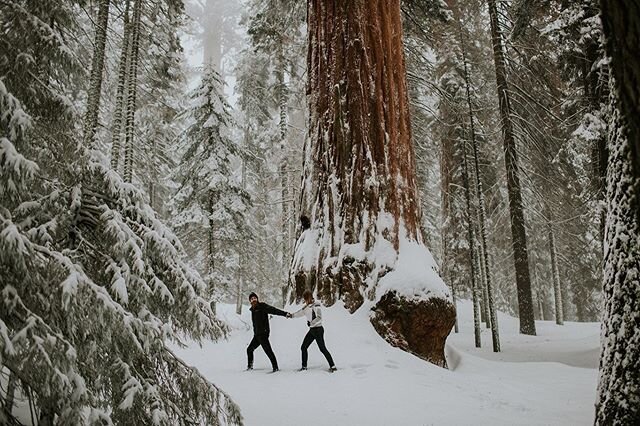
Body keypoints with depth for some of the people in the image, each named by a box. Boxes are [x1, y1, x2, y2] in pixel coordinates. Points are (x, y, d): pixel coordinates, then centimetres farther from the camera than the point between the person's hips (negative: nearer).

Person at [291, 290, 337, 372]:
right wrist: (291, 315, 10)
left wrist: (311, 323, -31)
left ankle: (332, 366, 2)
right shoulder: (307, 307, 10)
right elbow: (299, 313, 20)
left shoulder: (316, 305, -14)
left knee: (322, 348, -7)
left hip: (318, 329, -8)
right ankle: (304, 367, 18)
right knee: (303, 347, 7)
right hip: (312, 330, 8)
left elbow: (319, 318, -22)